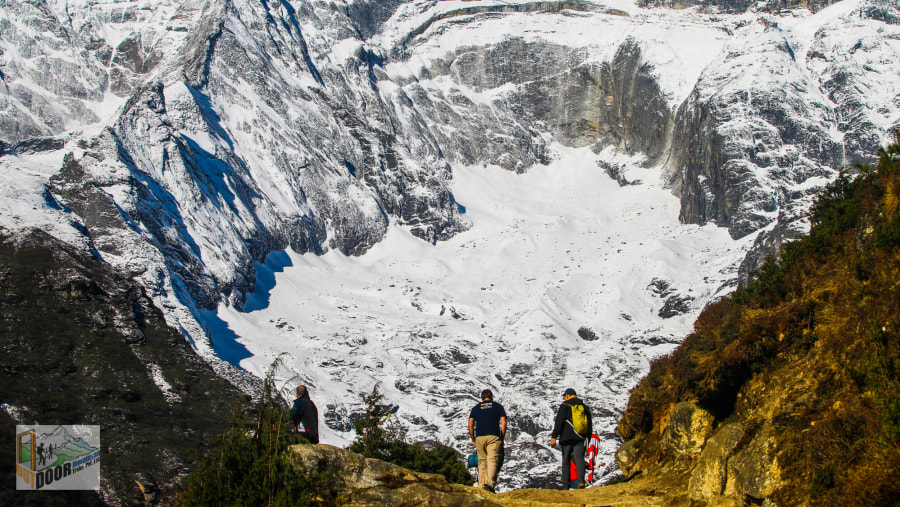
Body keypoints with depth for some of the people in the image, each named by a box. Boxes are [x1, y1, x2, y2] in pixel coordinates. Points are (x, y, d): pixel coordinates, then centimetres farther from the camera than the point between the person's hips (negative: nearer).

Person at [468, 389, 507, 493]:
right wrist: (502, 438, 8)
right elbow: (503, 423, 3)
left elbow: (470, 425, 8)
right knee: (492, 461, -11)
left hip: (479, 437, 2)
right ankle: (489, 483, -29)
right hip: (494, 437, -2)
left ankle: (481, 486, 6)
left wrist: (473, 440, 14)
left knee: (482, 462, 9)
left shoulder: (476, 408, 16)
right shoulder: (498, 406, 13)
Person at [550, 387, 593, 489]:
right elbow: (590, 424, 22)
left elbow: (558, 422, -6)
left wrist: (554, 437, -8)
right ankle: (581, 480, -31)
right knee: (579, 458, -9)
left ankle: (566, 485, 6)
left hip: (567, 438, -2)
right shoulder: (584, 407, 18)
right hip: (580, 438, 2)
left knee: (566, 461, 6)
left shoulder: (564, 406, 4)